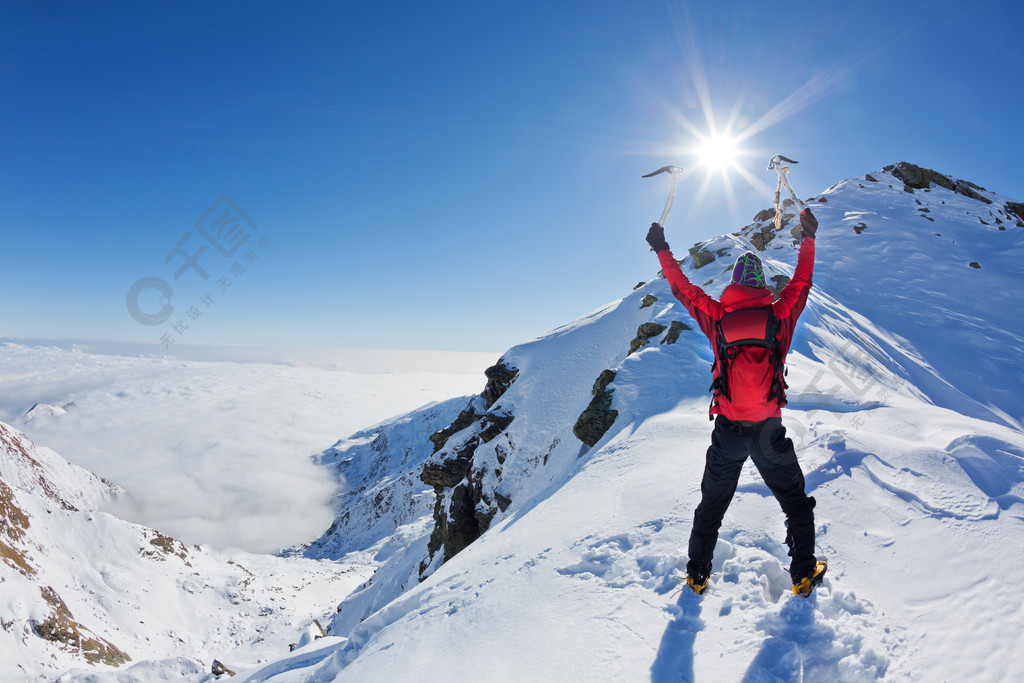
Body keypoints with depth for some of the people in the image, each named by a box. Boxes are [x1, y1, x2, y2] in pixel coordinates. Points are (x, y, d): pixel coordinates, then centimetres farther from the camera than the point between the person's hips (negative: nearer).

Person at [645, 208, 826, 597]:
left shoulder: (716, 317, -5)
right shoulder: (780, 316, -5)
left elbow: (682, 289, 7)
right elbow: (802, 282, 12)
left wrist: (662, 250, 20)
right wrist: (808, 237, 27)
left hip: (727, 430, 1)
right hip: (769, 431, 0)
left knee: (712, 504, 18)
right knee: (795, 502, 21)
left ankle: (698, 573, 26)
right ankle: (804, 574, 25)